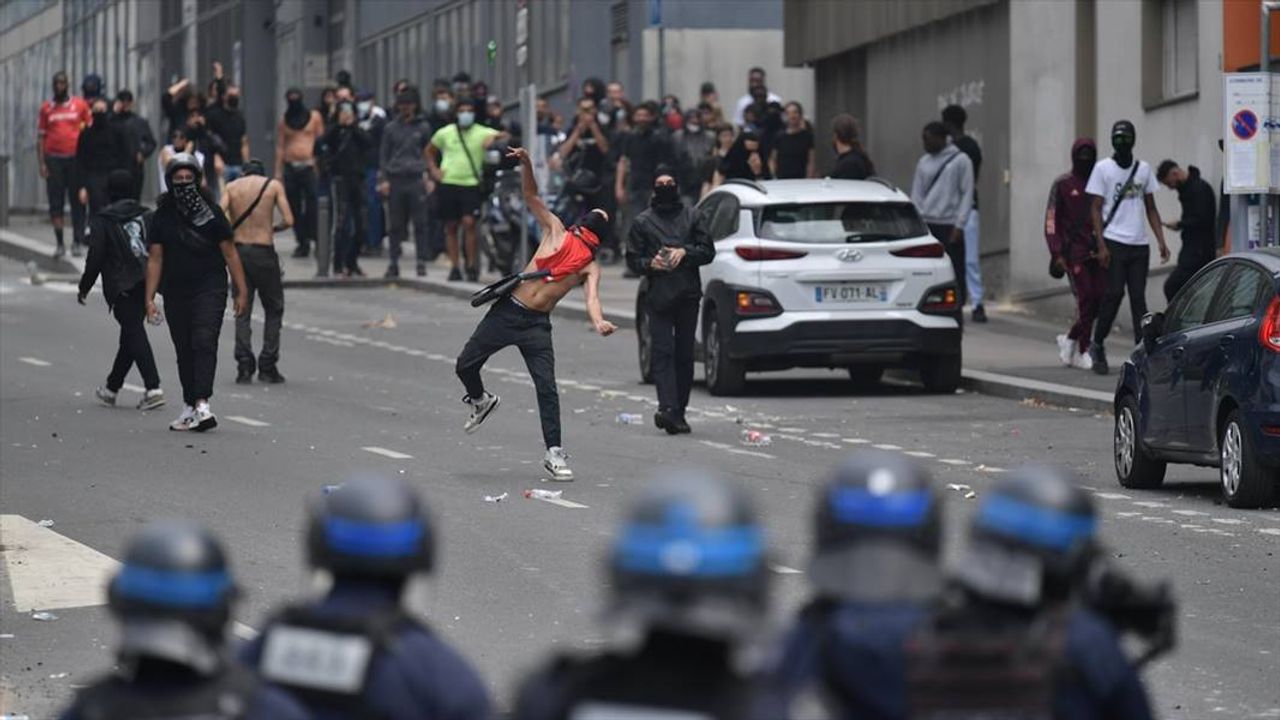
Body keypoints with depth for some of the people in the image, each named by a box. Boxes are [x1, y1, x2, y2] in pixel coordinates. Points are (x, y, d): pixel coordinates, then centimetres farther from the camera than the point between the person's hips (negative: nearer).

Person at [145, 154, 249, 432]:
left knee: (204, 342, -18)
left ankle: (202, 404, -28)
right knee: (184, 350, 9)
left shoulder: (210, 211, 0)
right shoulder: (163, 216, 5)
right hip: (176, 292, 3)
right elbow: (155, 259, 6)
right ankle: (189, 406, 18)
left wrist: (242, 291, -3)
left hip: (209, 287, -3)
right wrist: (149, 298, -1)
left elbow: (229, 252, 2)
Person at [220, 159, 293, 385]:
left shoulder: (232, 186, 6)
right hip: (264, 251, -2)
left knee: (242, 312, 8)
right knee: (273, 309, 12)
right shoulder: (273, 185, 2)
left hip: (239, 250, 2)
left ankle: (244, 367, -4)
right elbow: (288, 220, -6)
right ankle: (268, 367, 7)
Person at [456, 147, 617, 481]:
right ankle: (481, 401, 37)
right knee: (465, 365, 5)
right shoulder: (556, 233, 6)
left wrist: (598, 322, -40)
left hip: (536, 326, -2)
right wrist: (526, 163, -11)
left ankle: (554, 453, -4)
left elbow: (592, 297, -17)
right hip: (507, 311, 2)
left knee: (547, 387, -10)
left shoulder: (590, 268, 1)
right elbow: (531, 197, 5)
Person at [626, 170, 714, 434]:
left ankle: (678, 412, 10)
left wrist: (685, 252, -8)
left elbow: (708, 251, 10)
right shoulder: (642, 222, 11)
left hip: (688, 295, 1)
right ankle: (667, 407, -27)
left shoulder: (693, 217, 12)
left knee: (684, 355, 3)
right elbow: (633, 259, 10)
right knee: (663, 353, -14)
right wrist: (650, 264, -11)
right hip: (658, 296, -1)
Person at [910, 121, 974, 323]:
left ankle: (956, 313, 2)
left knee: (955, 272, -3)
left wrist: (959, 225, -9)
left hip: (949, 225, -4)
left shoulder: (960, 161, -1)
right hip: (927, 224, 4)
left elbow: (967, 194, -3)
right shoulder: (924, 162, 12)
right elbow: (917, 194, 15)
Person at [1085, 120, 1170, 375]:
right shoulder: (1103, 168, 0)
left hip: (1139, 244, 4)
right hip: (1114, 242, -4)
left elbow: (1151, 209, 16)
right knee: (1114, 294, -8)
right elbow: (1096, 209, -2)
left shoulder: (1143, 169, 13)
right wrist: (1101, 245, -11)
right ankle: (1098, 346, 8)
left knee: (1139, 298, 1)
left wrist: (1162, 242, 6)